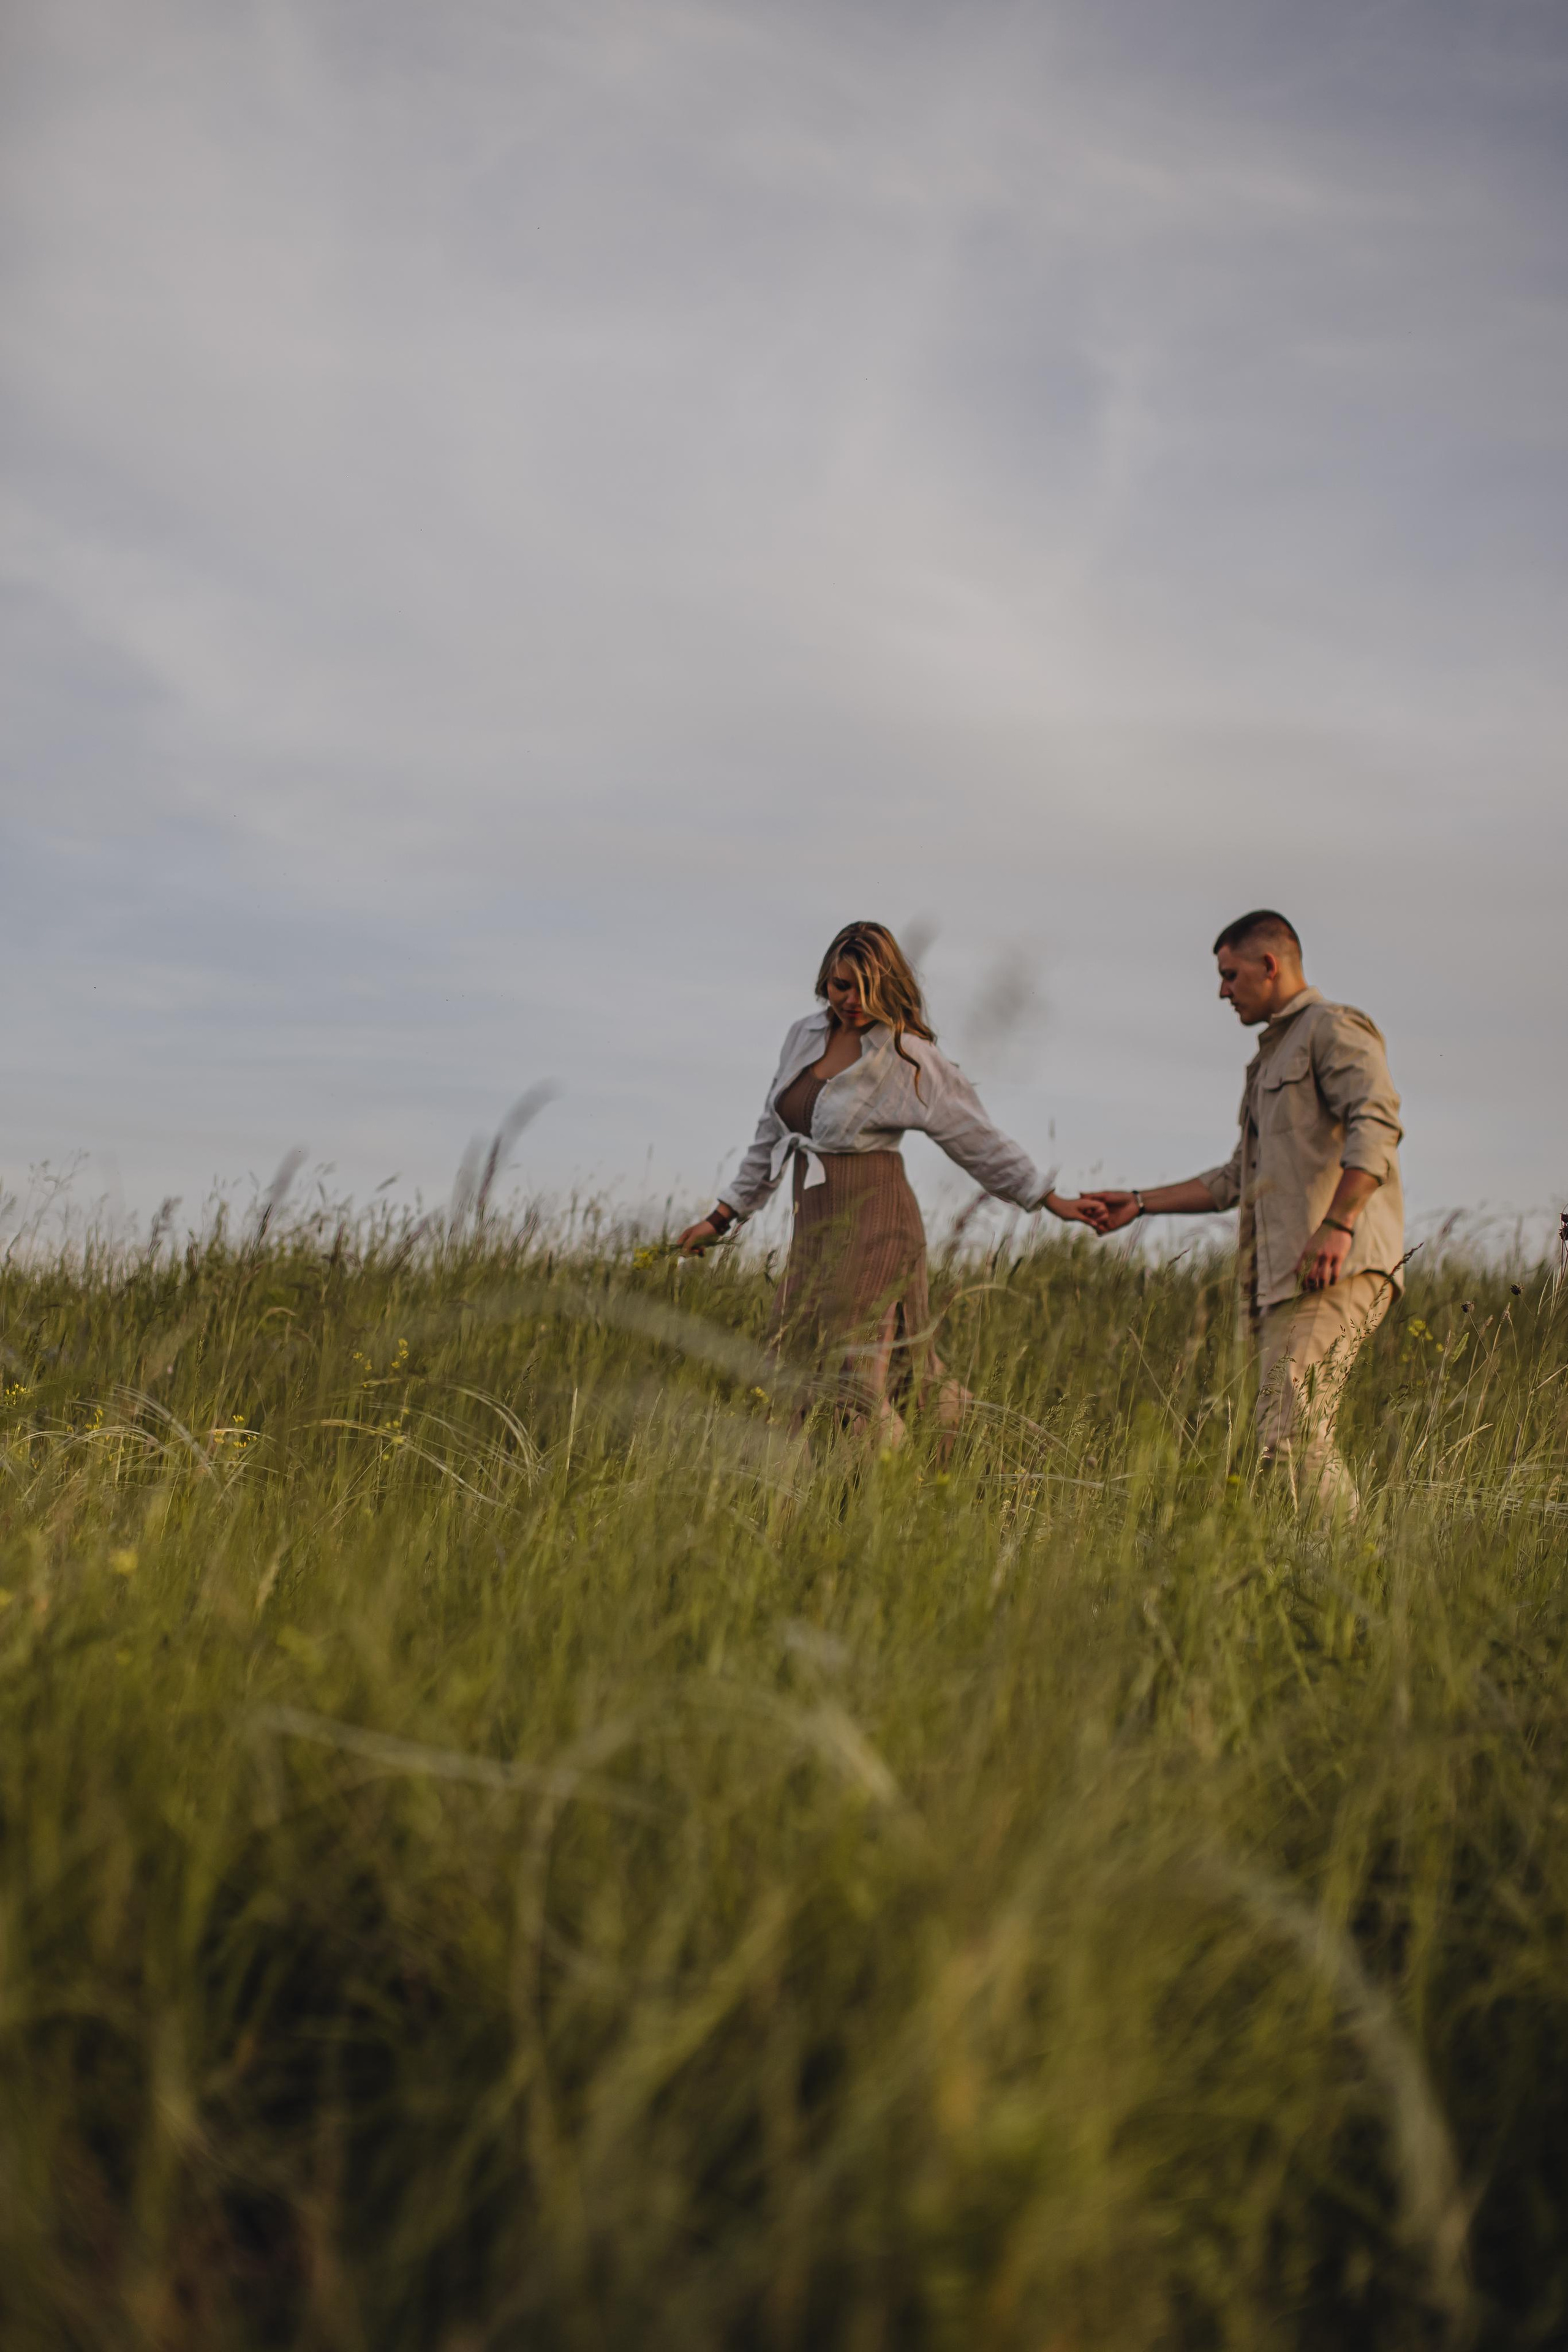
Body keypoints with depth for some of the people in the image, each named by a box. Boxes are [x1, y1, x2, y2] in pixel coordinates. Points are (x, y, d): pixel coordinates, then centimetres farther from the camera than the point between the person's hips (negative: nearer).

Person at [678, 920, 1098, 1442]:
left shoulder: (907, 1056, -6)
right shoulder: (804, 1037, 12)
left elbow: (978, 1142, 0)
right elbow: (771, 1136, 21)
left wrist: (1050, 1200, -2)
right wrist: (722, 1216, 22)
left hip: (873, 1223, -7)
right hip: (813, 1228, 7)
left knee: (854, 1380, -15)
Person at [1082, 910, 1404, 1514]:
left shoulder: (1334, 1028, 0)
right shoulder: (1273, 1056, 29)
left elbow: (1376, 1124, -18)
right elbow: (1238, 1179, 34)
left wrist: (1337, 1224, -29)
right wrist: (1140, 1203, 30)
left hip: (1338, 1270, -10)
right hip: (1283, 1280, 10)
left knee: (1293, 1430, -21)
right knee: (1282, 1437, 3)